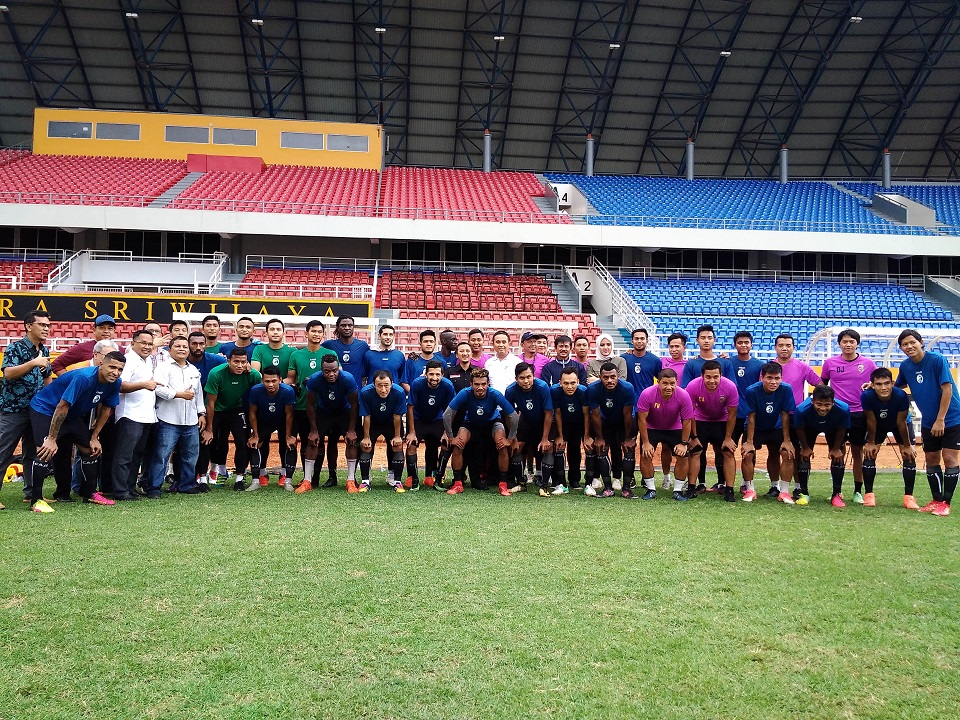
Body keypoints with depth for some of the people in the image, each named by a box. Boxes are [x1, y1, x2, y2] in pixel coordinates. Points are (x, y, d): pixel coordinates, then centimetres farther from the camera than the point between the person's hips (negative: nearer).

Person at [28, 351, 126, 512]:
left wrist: (94, 438, 3)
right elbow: (62, 407, -32)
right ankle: (36, 500, -15)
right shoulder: (83, 378, -35)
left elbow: (105, 410, 2)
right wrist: (52, 439, -29)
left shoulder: (114, 384, -12)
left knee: (89, 449, 6)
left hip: (73, 415, 8)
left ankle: (90, 493, 19)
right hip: (45, 409, -8)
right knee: (47, 451, -22)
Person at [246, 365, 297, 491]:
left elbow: (289, 415, -21)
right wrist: (255, 436, -12)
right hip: (263, 422, 1)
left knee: (290, 445, -14)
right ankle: (256, 479, -2)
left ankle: (287, 479, -2)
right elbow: (252, 413, -15)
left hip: (283, 422, -1)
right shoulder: (256, 390, -30)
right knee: (256, 445, -12)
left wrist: (288, 436, -16)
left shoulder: (288, 391, -34)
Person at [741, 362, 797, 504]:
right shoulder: (752, 391, -26)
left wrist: (787, 440, -13)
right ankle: (750, 490, -1)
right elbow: (751, 417, -19)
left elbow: (785, 415, -16)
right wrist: (749, 442, -18)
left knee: (788, 454, -15)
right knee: (748, 454, -17)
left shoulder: (786, 390, -24)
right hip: (756, 428, -1)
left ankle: (784, 491, -3)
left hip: (776, 428, 1)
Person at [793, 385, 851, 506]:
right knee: (804, 455, -8)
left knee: (838, 456, -7)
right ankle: (804, 494, 5)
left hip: (833, 429, 1)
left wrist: (836, 448, -7)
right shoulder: (802, 409, -44)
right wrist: (805, 447, -8)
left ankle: (837, 495, 4)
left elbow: (841, 429, -18)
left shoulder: (843, 409, -41)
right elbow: (799, 429, -20)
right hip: (810, 428, -1)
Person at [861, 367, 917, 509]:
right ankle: (869, 495, 5)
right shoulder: (867, 396, -38)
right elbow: (871, 421, -22)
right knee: (869, 454, -7)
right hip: (878, 426, 0)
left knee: (909, 456, -7)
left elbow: (901, 422, -25)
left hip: (898, 425, 0)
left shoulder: (901, 396, -40)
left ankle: (909, 497, 2)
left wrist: (907, 445, -13)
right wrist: (870, 443, -10)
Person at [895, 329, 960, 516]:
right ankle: (936, 500, 20)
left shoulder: (937, 360, -17)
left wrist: (941, 420, -20)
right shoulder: (905, 366, -1)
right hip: (928, 422, 6)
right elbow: (898, 386, 18)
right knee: (931, 460, 9)